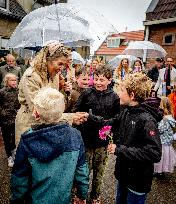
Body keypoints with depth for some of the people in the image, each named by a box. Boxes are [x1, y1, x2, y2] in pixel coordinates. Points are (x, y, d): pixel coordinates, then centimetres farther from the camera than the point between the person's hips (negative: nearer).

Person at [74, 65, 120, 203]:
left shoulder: (114, 97, -3)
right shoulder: (86, 94, -5)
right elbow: (76, 113, -1)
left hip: (103, 141, 1)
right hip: (86, 139, -1)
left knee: (99, 171, 17)